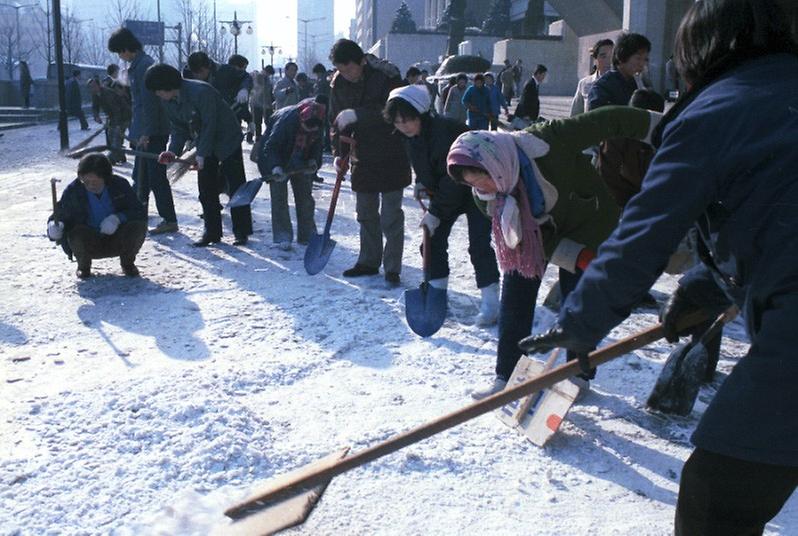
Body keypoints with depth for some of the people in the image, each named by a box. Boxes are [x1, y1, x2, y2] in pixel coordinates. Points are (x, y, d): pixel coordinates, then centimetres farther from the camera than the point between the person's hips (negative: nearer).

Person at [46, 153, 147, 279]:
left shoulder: (120, 185, -9)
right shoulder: (73, 191, -11)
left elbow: (140, 212, -10)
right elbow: (60, 216, -8)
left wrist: (118, 218, -29)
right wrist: (54, 227, -33)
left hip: (117, 242, 1)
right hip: (89, 244, 0)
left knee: (138, 226, -26)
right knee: (77, 233, -33)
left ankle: (127, 263, 4)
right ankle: (84, 266, 2)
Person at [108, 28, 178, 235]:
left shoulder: (144, 65, -15)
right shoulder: (137, 65, 17)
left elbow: (149, 102, -20)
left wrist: (146, 133, -21)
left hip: (152, 132, -10)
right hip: (145, 131, 10)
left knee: (156, 176, -7)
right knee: (140, 175, 19)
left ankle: (169, 220, -2)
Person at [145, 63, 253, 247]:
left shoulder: (201, 92, -29)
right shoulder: (169, 101, -4)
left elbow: (209, 125, -26)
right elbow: (178, 128, 1)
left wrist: (201, 154, -26)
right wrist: (173, 150, -16)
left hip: (227, 140, -7)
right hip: (205, 144, 7)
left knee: (236, 187, -3)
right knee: (206, 190, 4)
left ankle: (241, 232, 4)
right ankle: (212, 232, 11)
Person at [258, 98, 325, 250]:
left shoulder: (318, 124, -20)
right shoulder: (286, 119, -35)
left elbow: (316, 144, 1)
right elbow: (271, 146, -29)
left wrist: (313, 160, -15)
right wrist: (275, 167, -42)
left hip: (301, 163, 5)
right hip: (279, 161, -5)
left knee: (305, 196, 6)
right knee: (279, 197, -9)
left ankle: (307, 235, 17)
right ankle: (282, 237, -3)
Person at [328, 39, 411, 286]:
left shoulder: (386, 76, -17)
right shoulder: (338, 83, 0)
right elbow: (337, 120, 7)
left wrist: (358, 114, -34)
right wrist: (339, 152, -2)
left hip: (391, 156, -5)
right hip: (362, 156, 6)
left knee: (390, 217, -3)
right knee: (366, 214, 13)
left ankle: (392, 268, 5)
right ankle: (368, 261, 26)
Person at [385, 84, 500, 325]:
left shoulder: (444, 131, -31)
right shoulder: (410, 136, -5)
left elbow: (453, 177, -31)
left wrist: (435, 212, -29)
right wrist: (421, 182, -2)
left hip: (475, 187, -8)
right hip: (444, 190, 8)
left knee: (478, 243, -15)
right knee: (433, 239, 2)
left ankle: (490, 300, -9)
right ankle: (437, 289, 14)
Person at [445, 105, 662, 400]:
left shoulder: (545, 142, -37)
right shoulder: (488, 196, -21)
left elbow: (606, 122, -26)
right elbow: (536, 239, -15)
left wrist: (654, 123, -16)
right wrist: (575, 257, -25)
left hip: (587, 221, -4)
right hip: (534, 233, 4)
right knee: (515, 297, 0)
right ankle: (506, 377, 11)